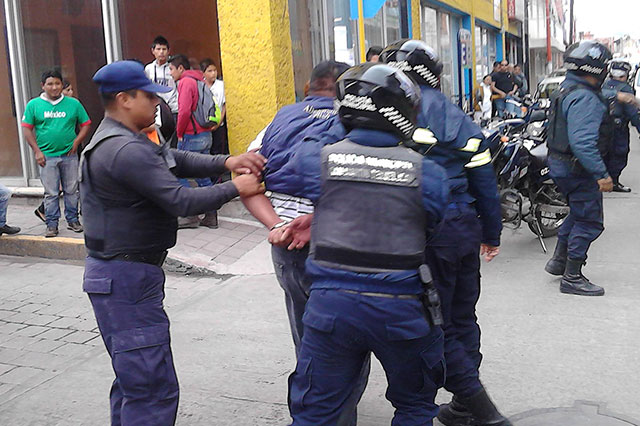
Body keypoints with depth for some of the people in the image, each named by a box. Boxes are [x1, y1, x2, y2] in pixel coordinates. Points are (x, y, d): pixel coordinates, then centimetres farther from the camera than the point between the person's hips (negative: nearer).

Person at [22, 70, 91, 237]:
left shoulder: (73, 103, 3)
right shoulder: (34, 104, 2)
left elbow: (85, 125, 7)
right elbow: (27, 129, 3)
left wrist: (76, 143, -6)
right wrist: (37, 151, -4)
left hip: (69, 155, 1)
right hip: (47, 156, -1)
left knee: (71, 190, 8)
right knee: (51, 193, 3)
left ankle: (72, 220, 20)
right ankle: (52, 224, 10)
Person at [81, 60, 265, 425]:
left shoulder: (120, 141, 13)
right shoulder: (125, 150, -21)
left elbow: (177, 159, 12)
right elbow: (182, 201, -23)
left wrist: (227, 162, -2)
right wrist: (235, 188, -10)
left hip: (124, 273, 11)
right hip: (127, 277, -11)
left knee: (133, 378, 22)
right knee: (153, 388, -8)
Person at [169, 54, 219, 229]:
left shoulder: (186, 82, -11)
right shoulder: (200, 81, 16)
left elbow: (184, 111, -20)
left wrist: (180, 133, -8)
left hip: (191, 136, -9)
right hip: (206, 135, 9)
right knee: (203, 176, 12)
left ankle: (191, 216, 2)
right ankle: (211, 216, 13)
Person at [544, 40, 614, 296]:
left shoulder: (565, 90, 12)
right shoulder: (584, 98, -22)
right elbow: (582, 142, -31)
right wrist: (602, 174, -29)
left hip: (560, 164, 11)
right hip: (578, 169, -11)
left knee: (578, 213, 25)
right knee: (589, 222, -1)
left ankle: (559, 260, 33)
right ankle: (572, 278, 6)